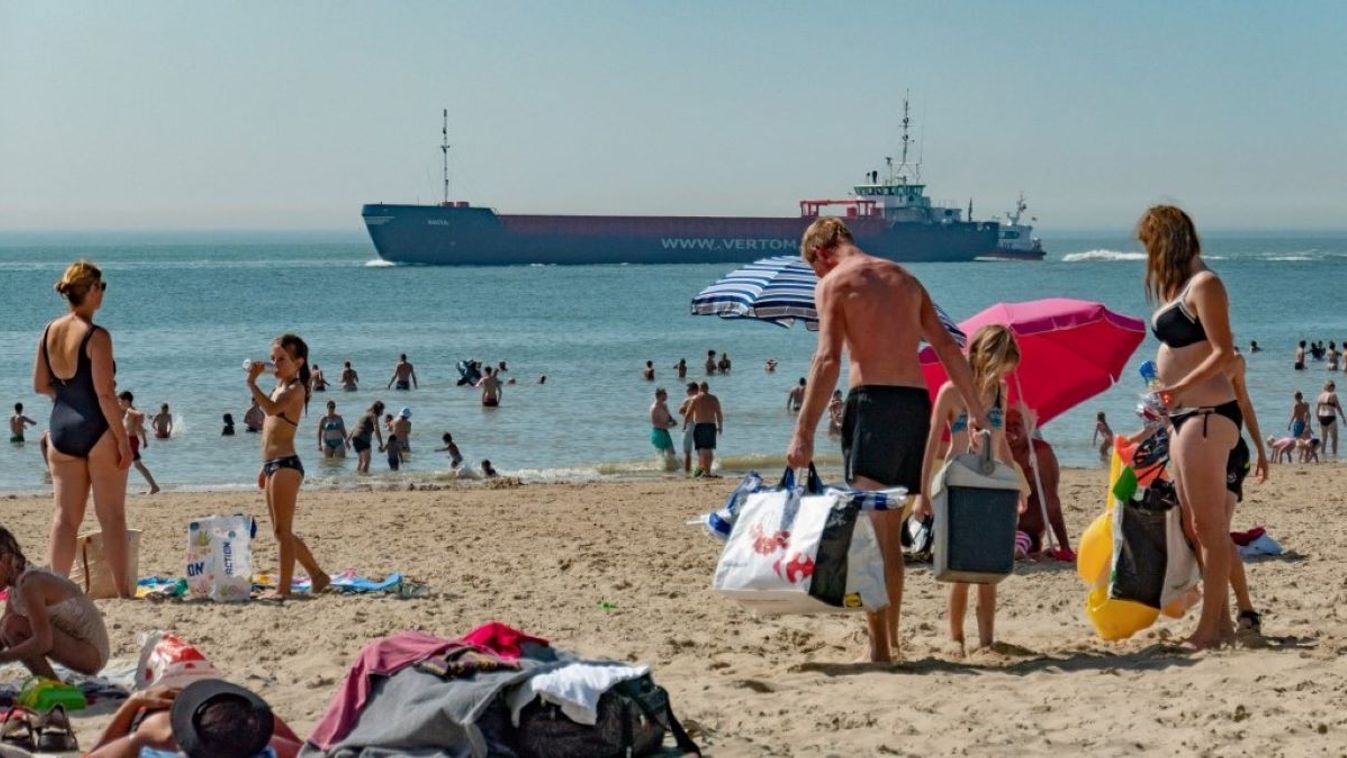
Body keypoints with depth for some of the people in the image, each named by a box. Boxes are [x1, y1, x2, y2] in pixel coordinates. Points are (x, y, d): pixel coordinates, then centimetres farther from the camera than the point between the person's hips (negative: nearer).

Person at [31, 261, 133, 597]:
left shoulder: (50, 332, 5)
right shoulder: (96, 336, -15)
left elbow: (40, 385, 10)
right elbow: (105, 394, -17)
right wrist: (123, 439, -13)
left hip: (60, 428, 6)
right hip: (97, 430, -6)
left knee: (65, 516, 9)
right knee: (112, 516, 2)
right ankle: (123, 591, 4)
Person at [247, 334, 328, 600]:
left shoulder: (296, 389, -10)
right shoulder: (280, 389, 19)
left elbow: (271, 409, -30)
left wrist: (252, 383, -28)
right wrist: (265, 467, 23)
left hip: (286, 465, -10)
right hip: (274, 465, 10)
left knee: (282, 530, -7)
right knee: (282, 531, 16)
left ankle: (283, 588, -4)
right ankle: (317, 575, 25)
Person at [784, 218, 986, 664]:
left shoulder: (833, 283, 1)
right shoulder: (903, 278, 21)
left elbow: (828, 360, -11)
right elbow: (947, 348, 19)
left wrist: (803, 434, -15)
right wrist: (977, 411, 22)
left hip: (874, 401, -6)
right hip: (916, 404, 6)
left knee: (871, 531, -7)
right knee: (889, 534, 15)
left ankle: (879, 645, -14)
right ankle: (891, 640, 19)